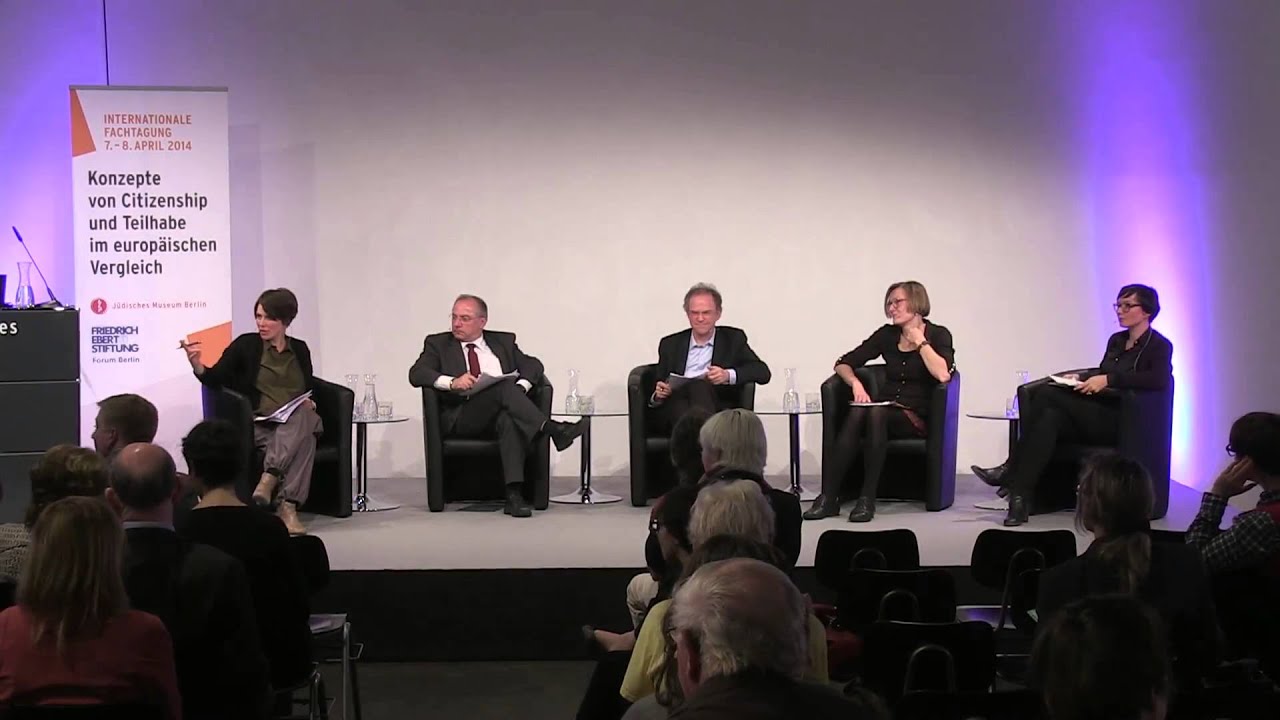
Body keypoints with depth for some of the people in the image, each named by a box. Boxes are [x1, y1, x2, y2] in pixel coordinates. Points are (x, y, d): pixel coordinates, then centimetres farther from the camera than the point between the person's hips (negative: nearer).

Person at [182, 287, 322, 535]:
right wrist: (196, 364, -22)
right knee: (304, 438, -34)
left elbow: (309, 389, 23)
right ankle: (287, 505, -38)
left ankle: (269, 479, -39)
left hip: (296, 420, 3)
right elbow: (215, 379, -1)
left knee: (304, 419, -34)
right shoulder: (246, 345, 5)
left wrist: (308, 402, -1)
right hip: (259, 425, -3)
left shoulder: (300, 349, 15)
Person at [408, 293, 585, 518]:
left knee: (509, 419, -37)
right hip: (459, 418, -2)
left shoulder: (503, 342, 22)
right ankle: (550, 427, -35)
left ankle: (514, 495, -45)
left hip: (502, 412, 2)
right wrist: (452, 382, -20)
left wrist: (520, 388, -11)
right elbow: (416, 374, -1)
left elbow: (533, 364, 12)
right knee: (503, 386, -31)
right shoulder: (438, 344, 15)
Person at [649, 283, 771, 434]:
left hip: (719, 412, -1)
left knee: (700, 385, -33)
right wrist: (658, 396, -5)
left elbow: (763, 372, 4)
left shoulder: (733, 339, 17)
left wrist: (728, 375, -13)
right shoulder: (670, 344, 22)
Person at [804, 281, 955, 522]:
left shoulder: (938, 335, 2)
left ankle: (867, 499, -36)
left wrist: (919, 341, -8)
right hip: (884, 410, 3)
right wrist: (855, 382, -8)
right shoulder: (887, 335, 14)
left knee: (877, 413, -35)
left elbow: (943, 375, -18)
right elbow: (843, 364, 13)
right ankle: (828, 497, -38)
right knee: (857, 413, -32)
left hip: (917, 417, -3)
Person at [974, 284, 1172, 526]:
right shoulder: (1116, 341, 20)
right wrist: (1081, 378, 9)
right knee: (1050, 418, -27)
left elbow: (1159, 379, -21)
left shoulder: (1159, 346, -3)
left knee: (1048, 394, -24)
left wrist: (1108, 379, -24)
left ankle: (1010, 471, -20)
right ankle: (1020, 497, -33)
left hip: (1120, 422, -7)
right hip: (1094, 416, 7)